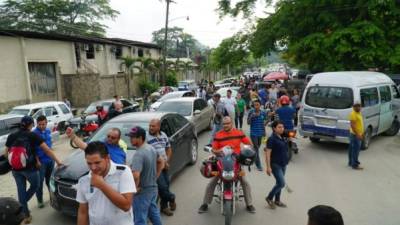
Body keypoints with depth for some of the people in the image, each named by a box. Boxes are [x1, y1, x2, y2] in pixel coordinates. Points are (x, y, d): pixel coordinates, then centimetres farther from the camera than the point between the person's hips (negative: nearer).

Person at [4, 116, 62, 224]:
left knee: (21, 191, 17)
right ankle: (20, 206, 10)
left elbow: (6, 153, 7)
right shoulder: (32, 135, -11)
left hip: (16, 170, 4)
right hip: (30, 168, -4)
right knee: (35, 186, 23)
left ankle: (26, 215, 27)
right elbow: (47, 150, -12)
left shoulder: (11, 136, 0)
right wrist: (58, 161, -9)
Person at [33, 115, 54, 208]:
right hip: (40, 161, -6)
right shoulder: (34, 133, -15)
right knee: (40, 181, 2)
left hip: (50, 159, 6)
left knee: (50, 179, 18)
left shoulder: (48, 131, 5)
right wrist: (36, 160, -19)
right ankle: (40, 200, 15)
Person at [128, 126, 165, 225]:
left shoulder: (139, 154, -26)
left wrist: (135, 187, -20)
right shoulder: (152, 148, 1)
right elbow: (161, 162, 17)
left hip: (143, 192, -8)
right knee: (154, 213, 25)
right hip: (153, 188, 8)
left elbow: (135, 175, -38)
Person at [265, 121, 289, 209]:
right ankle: (269, 198, 9)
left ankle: (277, 200, 29)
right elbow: (268, 153, -19)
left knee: (279, 183, 15)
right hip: (275, 164, -8)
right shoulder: (272, 139, -16)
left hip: (283, 164, 8)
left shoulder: (282, 137, 7)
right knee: (281, 183, -10)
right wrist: (268, 167, -22)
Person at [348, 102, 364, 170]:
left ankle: (351, 162, 26)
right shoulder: (353, 114, -18)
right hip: (355, 135, -10)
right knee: (356, 150, -7)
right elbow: (352, 125, -25)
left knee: (352, 149, 16)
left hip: (358, 134, 10)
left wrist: (362, 133, 21)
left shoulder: (359, 113, 14)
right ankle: (355, 165, -3)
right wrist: (357, 134, -27)